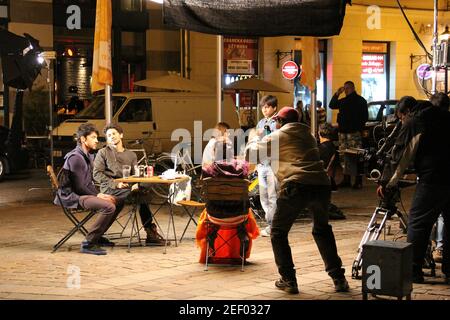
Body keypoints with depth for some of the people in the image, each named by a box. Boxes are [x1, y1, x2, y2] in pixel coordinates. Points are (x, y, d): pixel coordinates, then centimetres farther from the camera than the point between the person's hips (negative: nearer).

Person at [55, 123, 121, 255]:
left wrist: (98, 194, 4)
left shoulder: (88, 156, 15)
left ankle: (97, 236, 15)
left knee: (117, 202, 9)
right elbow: (79, 187, -20)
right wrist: (97, 195, -9)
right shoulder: (75, 158, -18)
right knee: (109, 207, -27)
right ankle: (88, 243, -22)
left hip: (85, 194, 11)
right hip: (74, 197, -10)